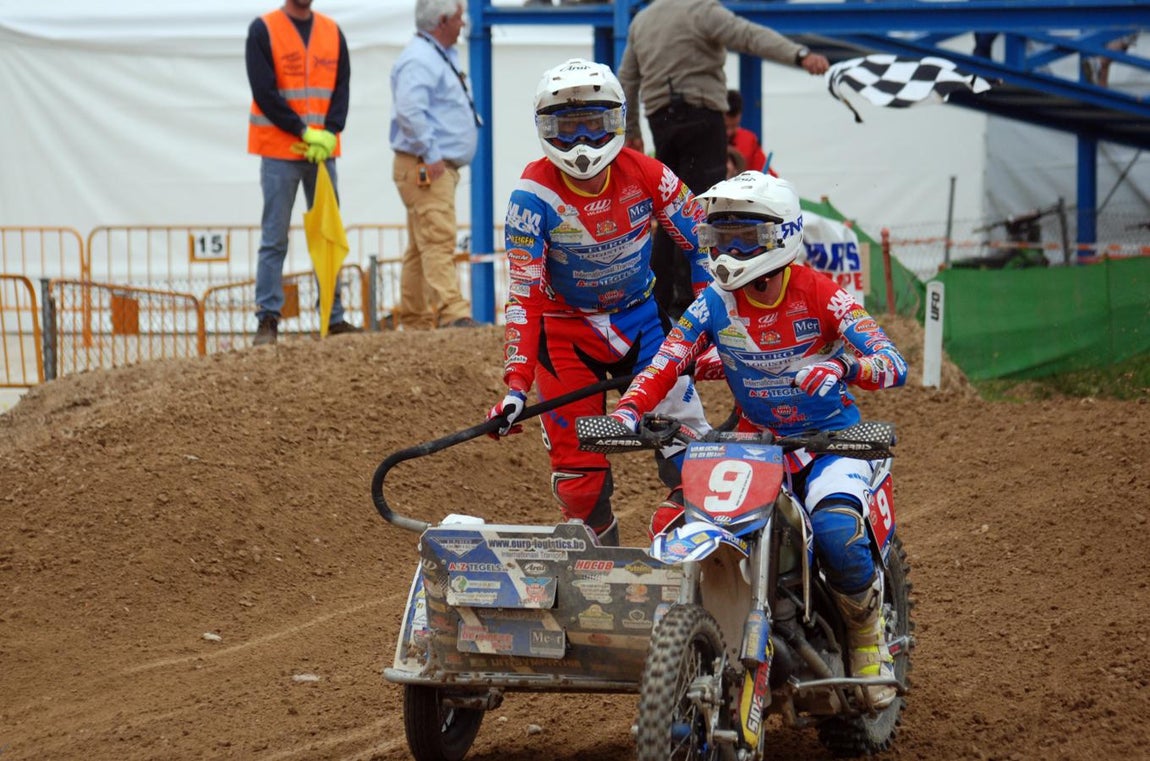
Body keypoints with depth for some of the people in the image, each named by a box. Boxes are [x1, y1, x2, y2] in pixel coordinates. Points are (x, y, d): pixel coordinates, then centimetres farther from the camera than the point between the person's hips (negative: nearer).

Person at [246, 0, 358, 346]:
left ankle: (334, 317, 11)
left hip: (323, 152, 5)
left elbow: (341, 89, 6)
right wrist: (305, 132, -14)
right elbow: (264, 92, -10)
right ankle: (268, 319, -2)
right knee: (274, 239, -4)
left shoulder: (332, 32, 10)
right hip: (279, 152, -4)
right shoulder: (263, 30, -4)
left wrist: (329, 134, -9)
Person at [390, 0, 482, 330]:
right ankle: (452, 313, -23)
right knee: (438, 240, -16)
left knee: (423, 246, 12)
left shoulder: (443, 56, 19)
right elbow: (408, 110, -27)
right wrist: (430, 155, -23)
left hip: (440, 167, 11)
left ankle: (415, 320, 16)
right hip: (425, 168, -11)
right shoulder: (419, 60, -15)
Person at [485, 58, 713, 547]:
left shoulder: (646, 175, -13)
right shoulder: (534, 194, -19)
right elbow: (524, 295, -19)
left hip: (641, 318, 2)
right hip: (566, 329, -2)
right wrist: (516, 384, -25)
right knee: (579, 470, -5)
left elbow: (701, 244, 1)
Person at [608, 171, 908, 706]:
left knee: (835, 531, -34)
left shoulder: (821, 296, -12)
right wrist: (625, 412, -30)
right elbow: (665, 364, -10)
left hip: (830, 440, -4)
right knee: (671, 523, -18)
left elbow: (895, 365, -19)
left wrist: (844, 366, -41)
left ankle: (869, 637, -4)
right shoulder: (715, 303, -2)